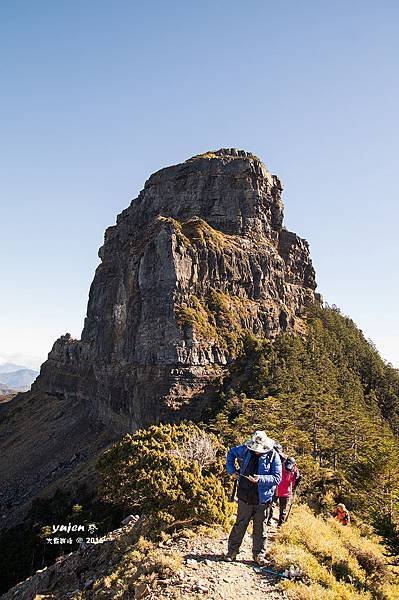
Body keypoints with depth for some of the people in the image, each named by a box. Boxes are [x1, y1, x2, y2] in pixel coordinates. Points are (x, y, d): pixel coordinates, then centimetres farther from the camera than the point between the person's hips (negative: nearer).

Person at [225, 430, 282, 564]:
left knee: (260, 528, 12)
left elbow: (277, 478, -15)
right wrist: (231, 470, 0)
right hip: (245, 497, 2)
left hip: (263, 499, -1)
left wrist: (260, 479, -28)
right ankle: (232, 551, 26)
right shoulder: (246, 450, -7)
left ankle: (258, 554, 27)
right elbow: (231, 452, 11)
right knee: (240, 525, 11)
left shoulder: (273, 456, -13)